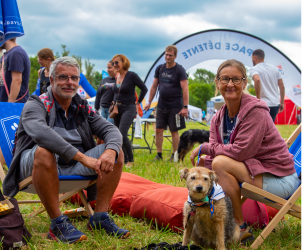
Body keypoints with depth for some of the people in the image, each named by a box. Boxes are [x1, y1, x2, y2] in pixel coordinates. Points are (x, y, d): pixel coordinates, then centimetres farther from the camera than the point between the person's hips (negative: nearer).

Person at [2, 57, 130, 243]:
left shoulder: (83, 108, 11)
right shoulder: (36, 105, -8)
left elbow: (111, 130, 2)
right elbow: (39, 132, -31)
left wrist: (111, 151, -25)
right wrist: (82, 157, -38)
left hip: (73, 166, 6)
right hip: (34, 166, -5)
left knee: (116, 152, -8)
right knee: (44, 151, -38)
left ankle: (100, 217, -8)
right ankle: (58, 224, -29)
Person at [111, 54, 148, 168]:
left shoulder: (132, 75, -10)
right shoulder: (117, 77, 10)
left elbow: (144, 89, -4)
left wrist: (138, 103, 1)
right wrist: (115, 104, 12)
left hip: (128, 108, -7)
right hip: (117, 109, 7)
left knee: (122, 134, -19)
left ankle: (130, 160, -4)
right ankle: (124, 160, 17)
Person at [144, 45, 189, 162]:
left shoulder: (180, 70, -6)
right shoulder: (159, 68, 9)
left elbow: (185, 89, -12)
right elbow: (154, 86, 16)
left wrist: (185, 107, -19)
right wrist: (149, 102, 12)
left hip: (175, 106, -4)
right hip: (161, 105, 5)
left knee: (174, 131, 1)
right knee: (159, 130, 2)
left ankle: (174, 155, 10)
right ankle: (159, 154, 10)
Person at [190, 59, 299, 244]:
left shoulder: (255, 111, -18)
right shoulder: (218, 119, 5)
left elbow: (241, 151, -25)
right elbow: (216, 152, 0)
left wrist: (205, 148, -16)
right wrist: (203, 161, -21)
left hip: (278, 179, -8)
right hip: (250, 172, 8)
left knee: (221, 163, -26)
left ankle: (241, 227, -14)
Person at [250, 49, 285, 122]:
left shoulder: (254, 69, -6)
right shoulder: (274, 68, 13)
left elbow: (257, 80, -29)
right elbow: (282, 86, 12)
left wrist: (258, 99, -24)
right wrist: (282, 102, 18)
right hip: (276, 104, 6)